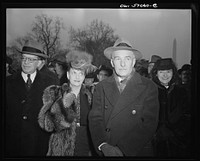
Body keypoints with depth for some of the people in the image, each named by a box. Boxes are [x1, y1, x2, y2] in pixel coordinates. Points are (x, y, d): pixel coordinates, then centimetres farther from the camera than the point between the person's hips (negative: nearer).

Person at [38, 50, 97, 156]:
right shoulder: (54, 93, 0)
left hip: (86, 148, 2)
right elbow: (46, 124, -11)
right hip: (62, 149, -1)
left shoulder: (89, 96, 6)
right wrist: (63, 105, -24)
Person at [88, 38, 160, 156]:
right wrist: (103, 146, -19)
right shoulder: (101, 87, 2)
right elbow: (95, 119, -3)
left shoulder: (149, 87, -6)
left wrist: (123, 149, -20)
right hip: (104, 152, 2)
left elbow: (149, 124, -12)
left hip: (137, 152, -2)